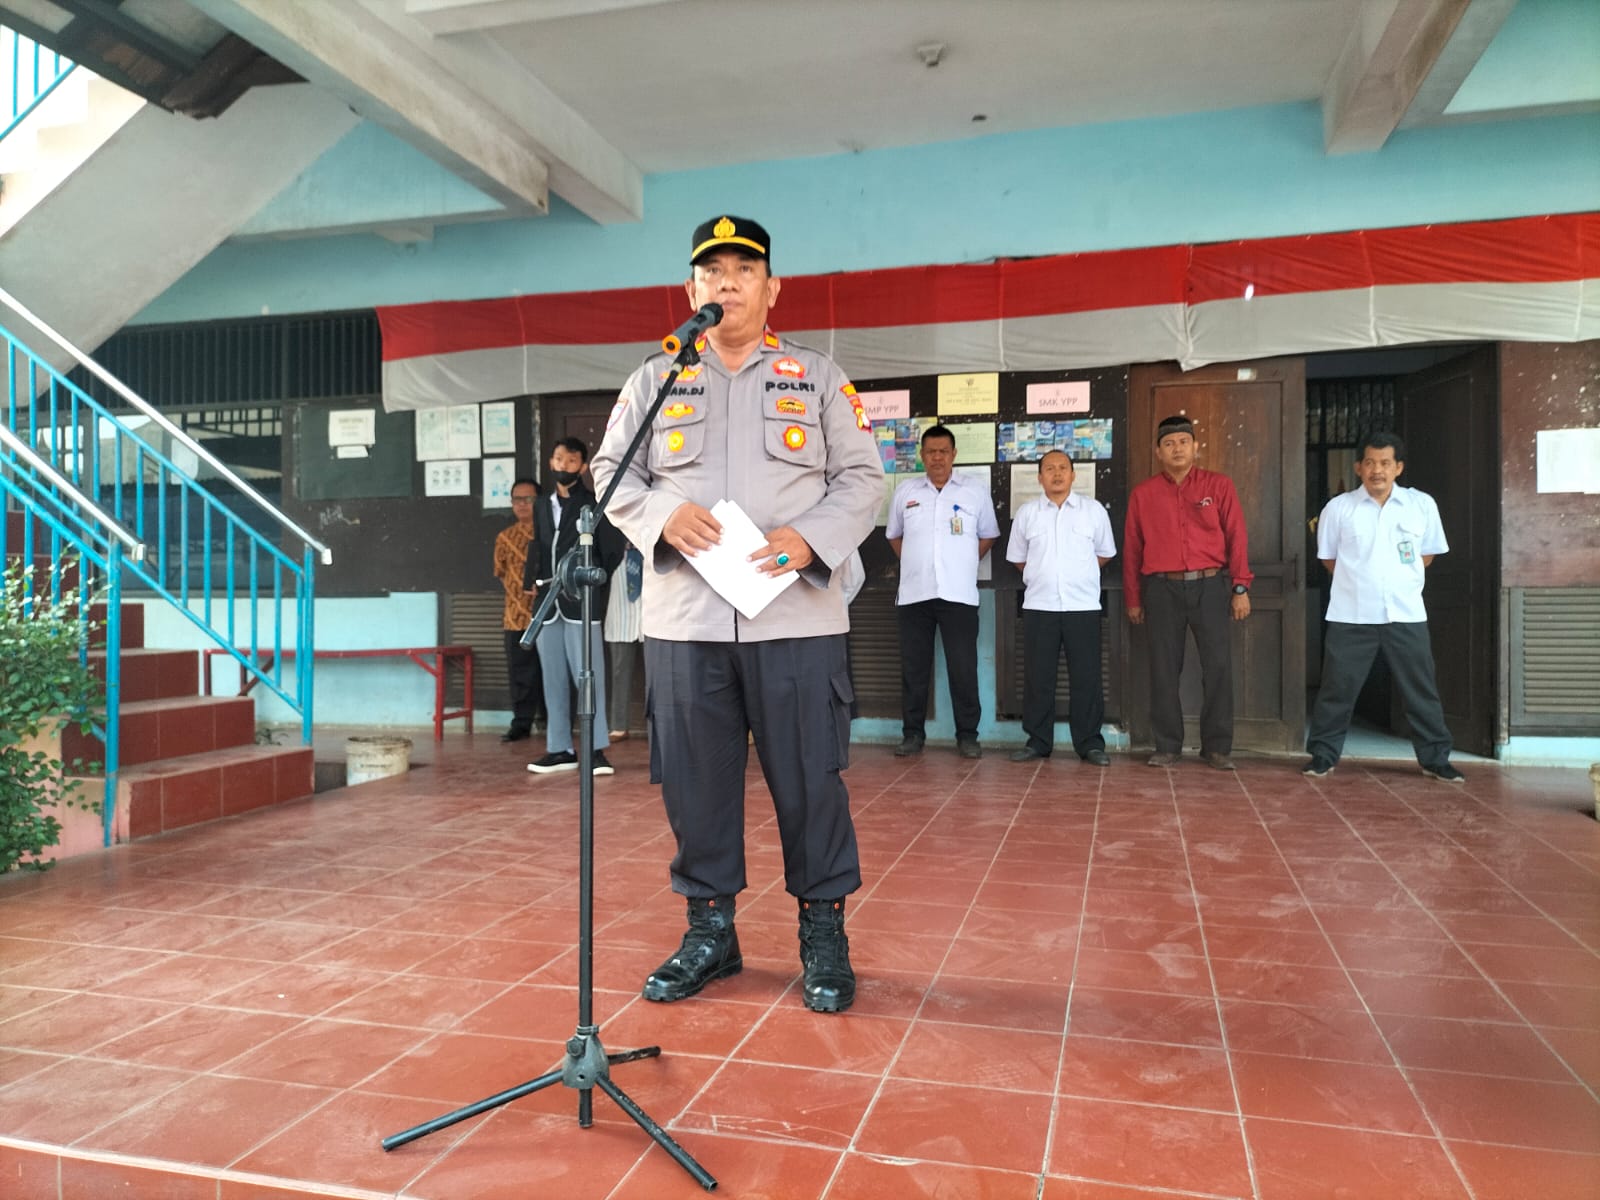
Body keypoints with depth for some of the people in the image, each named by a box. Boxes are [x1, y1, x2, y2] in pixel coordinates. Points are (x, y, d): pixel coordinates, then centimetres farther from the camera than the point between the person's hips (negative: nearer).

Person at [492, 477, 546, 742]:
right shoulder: (506, 537, 13)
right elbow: (501, 573, 19)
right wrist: (519, 590, 9)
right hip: (516, 614, 3)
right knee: (520, 671, 3)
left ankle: (548, 718, 16)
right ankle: (522, 722, 9)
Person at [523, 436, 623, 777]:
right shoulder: (543, 508, 18)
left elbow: (612, 552, -4)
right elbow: (538, 550, 21)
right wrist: (532, 583, 6)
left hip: (581, 605, -5)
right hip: (547, 605, 6)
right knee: (554, 680, 8)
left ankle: (597, 750, -3)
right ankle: (560, 749, 14)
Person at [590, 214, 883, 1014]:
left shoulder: (818, 376, 11)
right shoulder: (654, 379, 14)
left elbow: (862, 477, 7)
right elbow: (612, 472, 11)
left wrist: (810, 539, -12)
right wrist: (662, 515, -10)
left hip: (794, 613, -1)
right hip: (683, 616, 2)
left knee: (809, 777, 2)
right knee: (695, 778, 8)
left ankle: (823, 933, 18)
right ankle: (710, 929, 25)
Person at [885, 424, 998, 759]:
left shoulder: (977, 493, 4)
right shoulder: (904, 493, 8)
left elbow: (987, 536, 14)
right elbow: (894, 535, 19)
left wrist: (962, 564, 7)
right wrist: (915, 564, 10)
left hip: (959, 594, -1)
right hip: (914, 594, 2)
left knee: (963, 668, 0)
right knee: (913, 667, 6)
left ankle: (967, 735, 10)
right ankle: (912, 733, 15)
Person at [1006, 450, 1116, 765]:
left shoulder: (1093, 511, 5)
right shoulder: (1026, 513, 7)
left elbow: (1105, 554, 14)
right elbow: (1018, 558, 14)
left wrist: (1078, 575, 9)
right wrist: (1044, 576, 10)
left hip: (1083, 606, -1)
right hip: (1038, 606, 1)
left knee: (1086, 677, 1)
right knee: (1037, 677, 3)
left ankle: (1090, 743, 10)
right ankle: (1038, 741, 12)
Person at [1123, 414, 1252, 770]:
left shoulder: (1219, 486, 4)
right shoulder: (1143, 494, 6)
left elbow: (1237, 538, 3)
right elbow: (1132, 549, 9)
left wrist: (1241, 588, -3)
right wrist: (1133, 599, 9)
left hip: (1210, 585, 0)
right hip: (1162, 589, 1)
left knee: (1219, 667, 0)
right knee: (1163, 670, 3)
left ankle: (1217, 746, 11)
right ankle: (1167, 746, 14)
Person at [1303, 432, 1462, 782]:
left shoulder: (1422, 504, 3)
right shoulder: (1338, 507, 0)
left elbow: (1427, 554, 14)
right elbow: (1329, 558, 10)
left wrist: (1399, 580, 9)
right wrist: (1359, 582, 8)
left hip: (1406, 614, 1)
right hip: (1351, 616, -1)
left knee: (1421, 690, 8)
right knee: (1337, 688, 3)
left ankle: (1435, 758, 20)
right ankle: (1323, 754, 14)